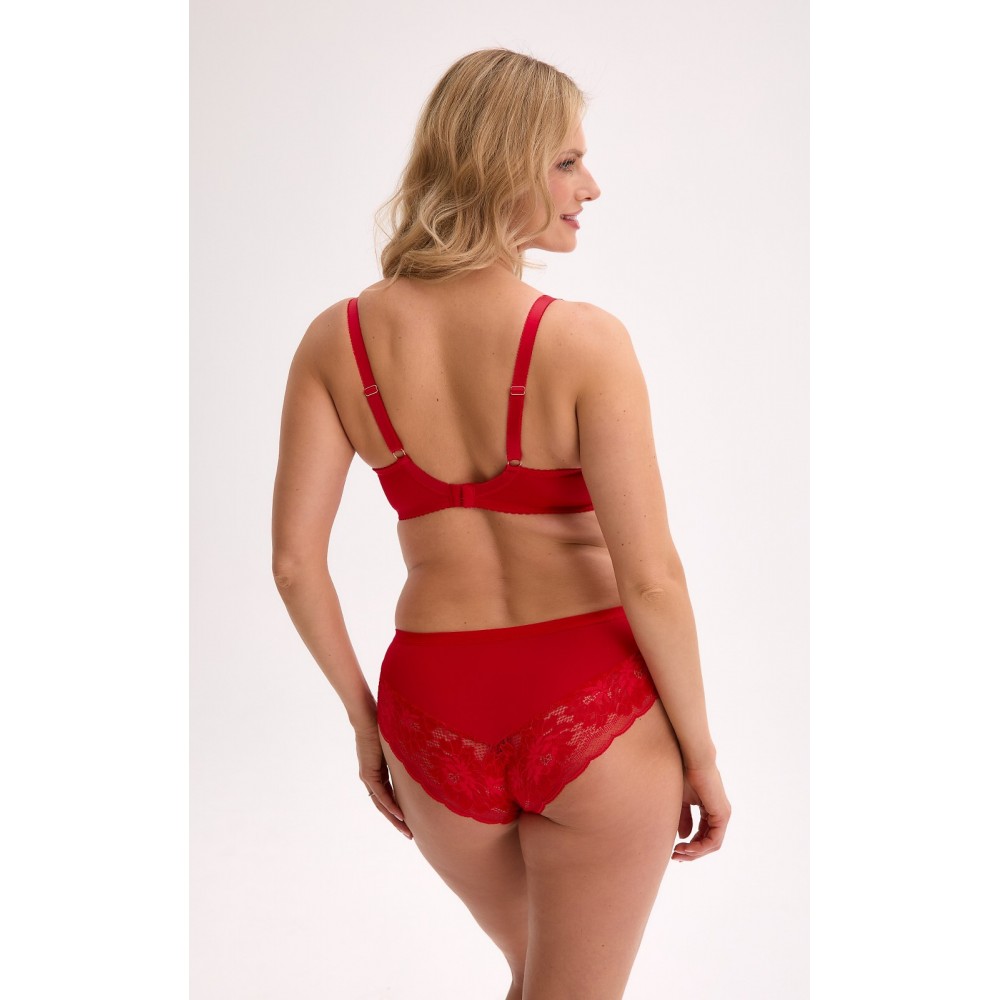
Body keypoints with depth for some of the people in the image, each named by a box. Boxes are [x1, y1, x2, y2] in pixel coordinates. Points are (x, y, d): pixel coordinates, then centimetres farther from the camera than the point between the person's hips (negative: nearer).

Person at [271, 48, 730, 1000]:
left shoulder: (338, 340, -4)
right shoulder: (584, 340, -16)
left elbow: (294, 561, -3)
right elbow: (651, 580, -16)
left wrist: (364, 718, 10)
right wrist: (701, 754, -2)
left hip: (434, 709, 4)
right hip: (592, 707, -4)